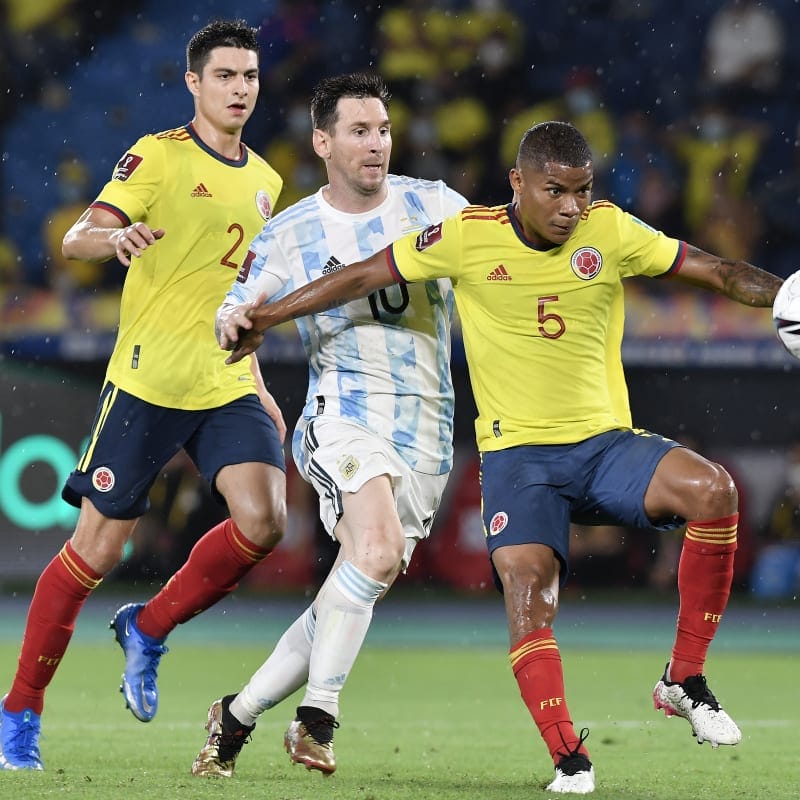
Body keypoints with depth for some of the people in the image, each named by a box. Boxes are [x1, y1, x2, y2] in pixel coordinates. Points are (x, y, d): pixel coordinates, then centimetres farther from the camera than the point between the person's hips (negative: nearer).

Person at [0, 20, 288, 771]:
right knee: (96, 549, -3)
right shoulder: (159, 156, -5)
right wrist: (116, 237, -37)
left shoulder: (263, 181, 15)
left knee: (263, 521, -16)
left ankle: (148, 629, 8)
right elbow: (75, 239, -15)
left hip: (227, 386, 5)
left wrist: (257, 386, 23)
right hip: (148, 381, -5)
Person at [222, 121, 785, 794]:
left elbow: (721, 272, 3)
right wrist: (265, 317, 9)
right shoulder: (469, 237, -4)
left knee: (712, 490, -26)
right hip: (518, 454, -1)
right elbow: (364, 277, 5)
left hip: (607, 443, 2)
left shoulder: (610, 231, -1)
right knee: (527, 590, -25)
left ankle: (684, 682, -12)